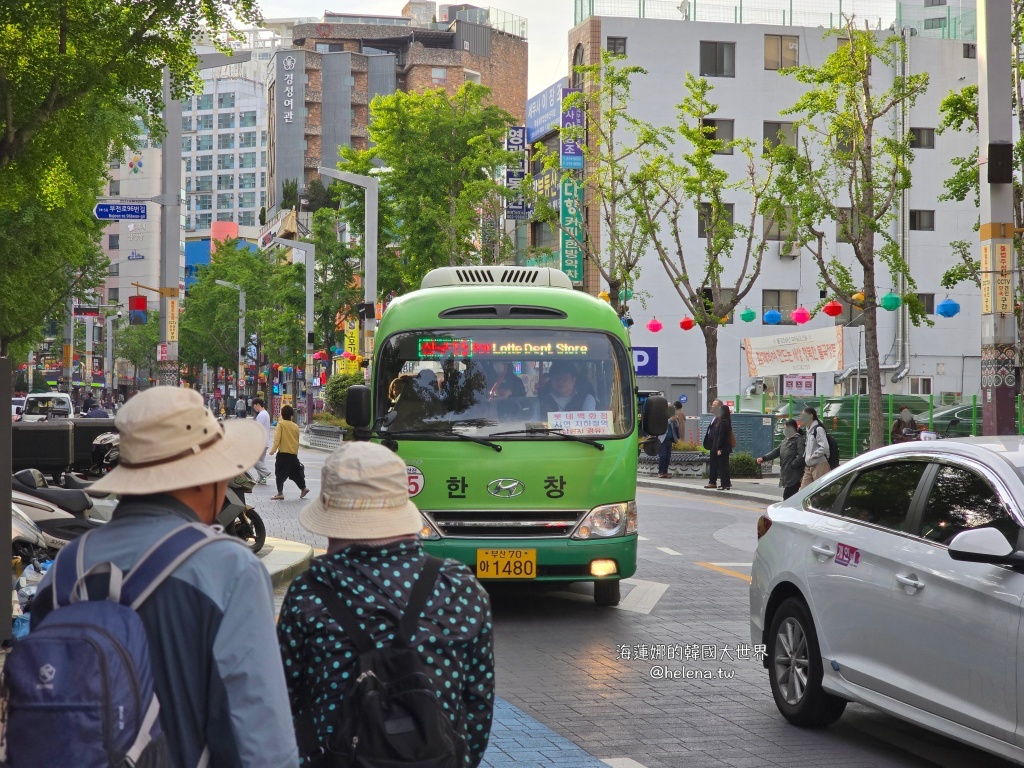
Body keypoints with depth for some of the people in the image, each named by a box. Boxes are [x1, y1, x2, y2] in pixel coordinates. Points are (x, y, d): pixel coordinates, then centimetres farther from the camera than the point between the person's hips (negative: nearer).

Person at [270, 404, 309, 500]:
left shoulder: (281, 424, -4)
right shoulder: (296, 426, 9)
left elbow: (277, 437, -15)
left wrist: (273, 449, -19)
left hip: (283, 453, -5)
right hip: (293, 454, 5)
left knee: (280, 473, -2)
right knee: (295, 472, 20)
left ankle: (280, 493, -9)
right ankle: (304, 488, 25)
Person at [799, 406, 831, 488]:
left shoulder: (818, 429, -13)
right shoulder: (808, 429, 16)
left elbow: (824, 447, -21)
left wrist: (812, 456, -15)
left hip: (819, 465, -9)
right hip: (809, 466, 9)